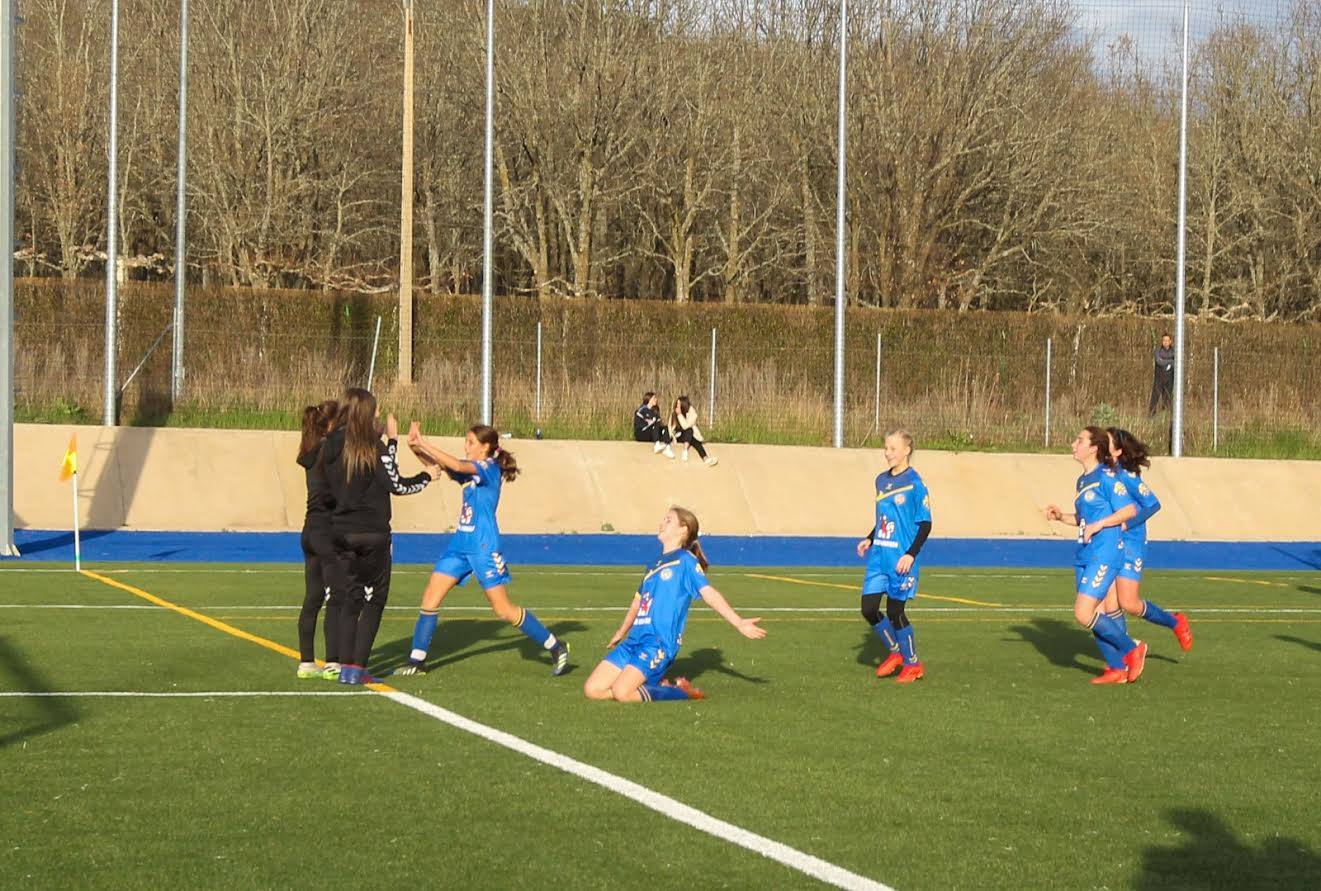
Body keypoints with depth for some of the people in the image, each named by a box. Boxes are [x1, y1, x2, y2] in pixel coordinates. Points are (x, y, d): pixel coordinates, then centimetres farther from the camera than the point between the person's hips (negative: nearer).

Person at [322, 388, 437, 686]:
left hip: (342, 533, 5)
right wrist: (427, 476, 9)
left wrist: (389, 441, 15)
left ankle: (347, 666, 6)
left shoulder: (332, 447, 3)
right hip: (372, 534, -5)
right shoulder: (373, 448, -12)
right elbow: (397, 485, -8)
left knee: (350, 599, 13)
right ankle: (358, 667, -1)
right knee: (374, 601, 6)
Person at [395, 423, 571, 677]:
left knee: (504, 609, -5)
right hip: (460, 544, 8)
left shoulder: (490, 468, -11)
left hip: (483, 547, -8)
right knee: (430, 598, 0)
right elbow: (441, 466, 5)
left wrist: (423, 444, -24)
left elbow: (456, 465, -26)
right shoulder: (470, 470, 13)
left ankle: (556, 648, 6)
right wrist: (417, 448, -13)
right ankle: (417, 661, 4)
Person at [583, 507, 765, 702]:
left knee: (621, 692, -26)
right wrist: (621, 633, 47)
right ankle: (654, 686, 10)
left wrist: (739, 623, -23)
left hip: (659, 643, -8)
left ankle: (683, 692, -4)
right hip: (634, 641, 8)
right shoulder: (654, 565, 22)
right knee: (592, 690, -4)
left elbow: (709, 593, -11)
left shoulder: (685, 561, 0)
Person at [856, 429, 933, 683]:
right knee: (868, 609, 2)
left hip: (900, 560, -7)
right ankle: (895, 652, 24)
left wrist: (911, 554, -18)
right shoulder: (881, 480, 10)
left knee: (895, 612, -1)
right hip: (878, 557, 7)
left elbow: (925, 524, -10)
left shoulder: (914, 483, -11)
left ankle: (913, 664, 18)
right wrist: (869, 539, 8)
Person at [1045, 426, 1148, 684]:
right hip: (1084, 556, 9)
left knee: (1084, 614, -14)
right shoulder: (1082, 481, 16)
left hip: (1104, 555, -9)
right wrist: (1061, 516, 9)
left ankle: (1131, 649, 2)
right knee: (1095, 616, 8)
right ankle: (1117, 668, 15)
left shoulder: (1106, 477, -11)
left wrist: (1099, 525, -20)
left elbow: (1129, 509, -15)